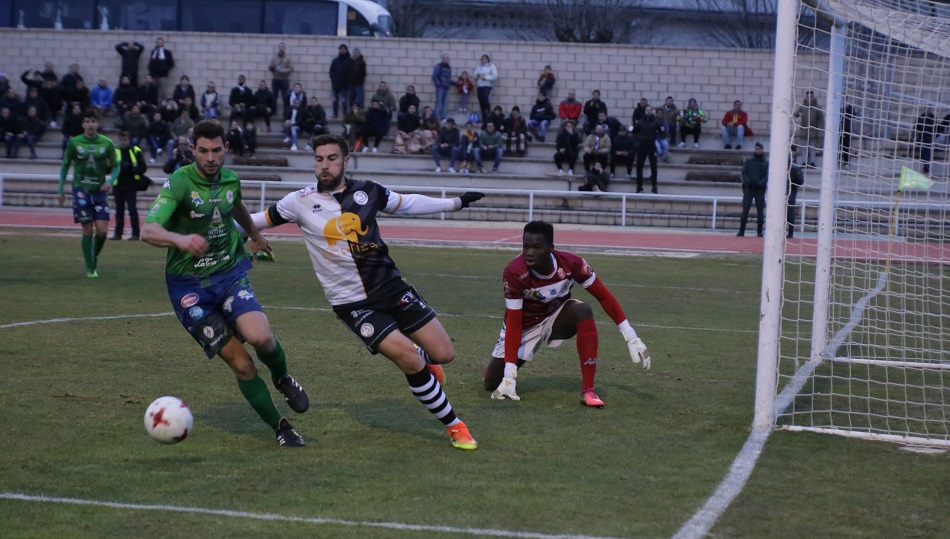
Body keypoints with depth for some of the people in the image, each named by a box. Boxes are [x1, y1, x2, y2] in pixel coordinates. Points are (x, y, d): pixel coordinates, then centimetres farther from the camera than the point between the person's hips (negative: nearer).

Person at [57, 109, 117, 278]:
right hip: (81, 190, -1)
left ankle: (95, 257, 22)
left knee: (102, 230, -7)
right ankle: (90, 268, 6)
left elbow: (115, 166, 7)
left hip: (99, 191, 1)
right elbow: (65, 165, 8)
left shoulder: (107, 143, 0)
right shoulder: (74, 143, -1)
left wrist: (110, 182, -12)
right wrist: (61, 190, 5)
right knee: (88, 230, -3)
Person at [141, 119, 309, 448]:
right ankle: (280, 429, 8)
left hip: (229, 275, 3)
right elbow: (148, 231, -29)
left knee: (261, 337, -24)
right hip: (189, 286, -3)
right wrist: (180, 239, -50)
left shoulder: (230, 179, 2)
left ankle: (283, 379, 9)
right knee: (241, 364, -10)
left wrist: (255, 235, 46)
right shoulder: (179, 182, -15)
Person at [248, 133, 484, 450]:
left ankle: (423, 361, 39)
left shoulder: (367, 192, 0)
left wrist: (456, 203, 16)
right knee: (411, 362, -17)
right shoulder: (301, 202, -6)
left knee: (443, 354, -1)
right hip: (353, 303, -3)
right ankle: (454, 426, 3)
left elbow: (407, 204, 16)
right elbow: (258, 220, 7)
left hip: (392, 287, 3)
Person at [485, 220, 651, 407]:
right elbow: (514, 323, -26)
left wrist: (631, 337, -18)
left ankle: (588, 390, -29)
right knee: (492, 383, -8)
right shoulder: (514, 272, -30)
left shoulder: (571, 263, -26)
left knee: (583, 311, -33)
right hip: (526, 325, -1)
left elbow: (603, 296, -15)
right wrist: (510, 374, -30)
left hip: (557, 317, 1)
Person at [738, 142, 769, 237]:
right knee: (745, 209, -7)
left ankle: (760, 231, 4)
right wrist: (748, 181, -15)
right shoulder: (748, 161, 10)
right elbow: (744, 173, 4)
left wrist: (761, 183, -18)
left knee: (760, 210, 0)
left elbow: (767, 176, 0)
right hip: (749, 188, 0)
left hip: (760, 189, 0)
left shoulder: (766, 163, 9)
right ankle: (741, 231, -8)